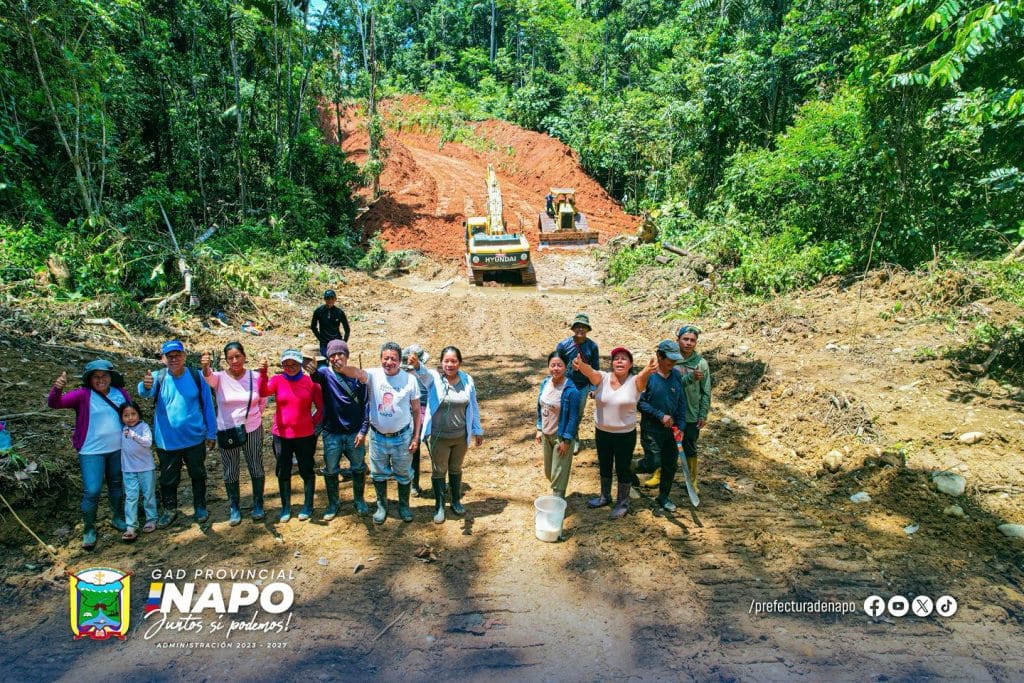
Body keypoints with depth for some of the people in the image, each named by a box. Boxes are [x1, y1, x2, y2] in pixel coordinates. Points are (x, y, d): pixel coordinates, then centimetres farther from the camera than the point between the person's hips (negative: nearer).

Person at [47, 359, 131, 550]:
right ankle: (88, 530, 9)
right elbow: (54, 403, -22)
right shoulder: (83, 395, -12)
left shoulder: (121, 393, -2)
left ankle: (117, 518, 37)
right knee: (92, 491, -7)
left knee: (117, 485, 18)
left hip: (118, 449, 4)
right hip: (92, 452, -4)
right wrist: (57, 388, -43)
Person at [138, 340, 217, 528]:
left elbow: (207, 405, -3)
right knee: (168, 478, 15)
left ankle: (200, 508, 34)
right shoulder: (158, 378, -9)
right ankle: (170, 510, 35)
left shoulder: (196, 377, -9)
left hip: (195, 439, 0)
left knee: (198, 475, 16)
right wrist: (146, 385, -56)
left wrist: (211, 433, 0)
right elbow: (145, 392, -31)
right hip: (167, 441, 0)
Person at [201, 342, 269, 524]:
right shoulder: (220, 377, -10)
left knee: (256, 468, 11)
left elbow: (263, 402, 9)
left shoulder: (255, 377, -6)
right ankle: (234, 508, 26)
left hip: (253, 430, 1)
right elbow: (209, 377, -35)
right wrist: (205, 367, -56)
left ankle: (258, 505, 29)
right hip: (227, 432, -1)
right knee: (231, 472, 10)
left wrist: (252, 415, 0)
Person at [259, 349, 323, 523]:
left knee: (306, 471, 9)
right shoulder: (277, 380, -2)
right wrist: (263, 374, -37)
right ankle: (286, 508, 25)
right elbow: (263, 392, -23)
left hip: (305, 436, -2)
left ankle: (308, 506, 24)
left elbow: (321, 407, 2)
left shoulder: (310, 382, -4)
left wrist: (313, 422, -4)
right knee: (283, 472, 11)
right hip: (281, 436, 2)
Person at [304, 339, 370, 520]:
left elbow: (365, 404, -2)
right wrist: (312, 370, -56)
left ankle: (359, 500, 31)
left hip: (354, 433, 0)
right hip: (331, 434, 0)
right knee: (330, 471, 11)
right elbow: (318, 376, -31)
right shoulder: (326, 373, -5)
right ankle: (333, 504, 29)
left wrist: (363, 430, -8)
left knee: (358, 469, 11)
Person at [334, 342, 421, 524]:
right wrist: (340, 367, -56)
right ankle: (382, 506, 38)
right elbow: (357, 373, -34)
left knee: (404, 474, 15)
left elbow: (416, 410, -3)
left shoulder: (410, 379, -10)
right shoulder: (374, 375, -11)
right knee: (379, 474, 17)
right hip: (378, 436, 1)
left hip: (402, 437, -1)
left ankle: (404, 506, 37)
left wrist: (416, 436, -4)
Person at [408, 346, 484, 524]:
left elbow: (473, 407, 5)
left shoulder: (467, 380, -3)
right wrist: (416, 365, -60)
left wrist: (478, 430, 10)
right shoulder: (434, 378, -12)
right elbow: (424, 373, -37)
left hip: (461, 436, 3)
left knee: (456, 469, 20)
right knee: (438, 471, 11)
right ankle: (439, 506, 27)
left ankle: (456, 501, 38)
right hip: (439, 437, -2)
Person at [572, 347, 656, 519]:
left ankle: (623, 503, 34)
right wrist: (580, 364, -56)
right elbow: (590, 371, -31)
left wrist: (649, 369, -63)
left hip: (625, 434, -3)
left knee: (623, 469, 12)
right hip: (602, 432, 3)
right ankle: (605, 496, 46)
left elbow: (643, 375, -38)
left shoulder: (635, 382, -15)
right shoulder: (602, 378, -10)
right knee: (604, 466, 22)